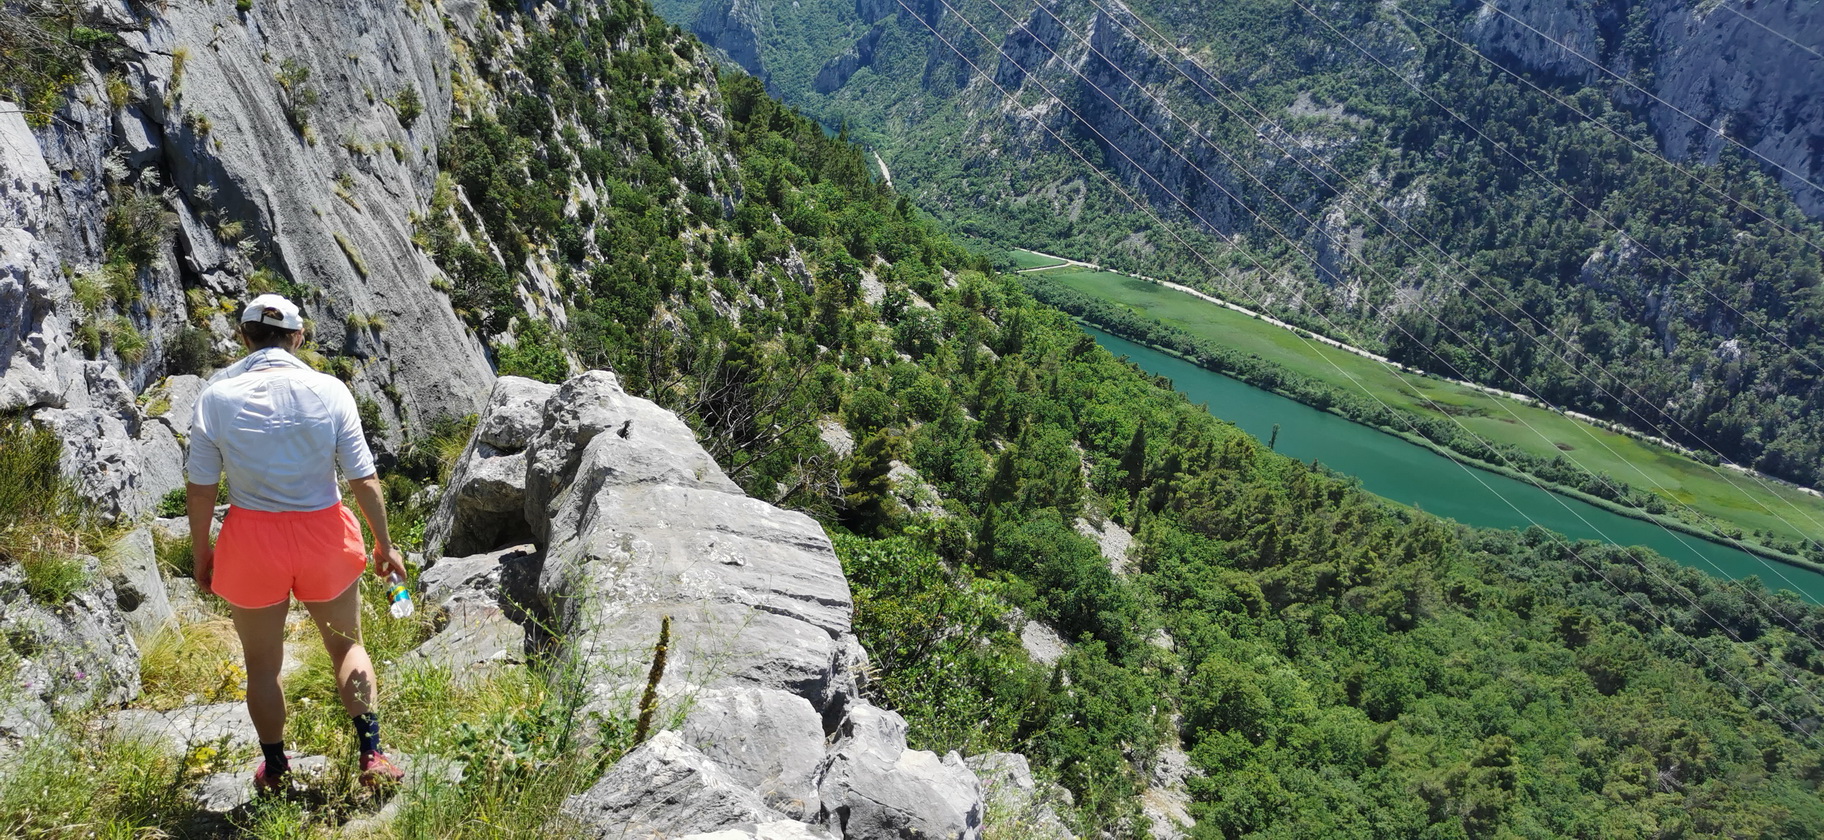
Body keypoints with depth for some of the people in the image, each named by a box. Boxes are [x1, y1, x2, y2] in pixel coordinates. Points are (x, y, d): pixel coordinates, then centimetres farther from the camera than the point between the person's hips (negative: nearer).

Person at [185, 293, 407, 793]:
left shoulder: (217, 396, -7)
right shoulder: (329, 391, -9)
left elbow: (200, 488, -3)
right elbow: (364, 480, -7)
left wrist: (201, 552, 11)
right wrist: (384, 546, 4)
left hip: (251, 537, 0)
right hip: (323, 535, 0)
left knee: (262, 664, 18)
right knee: (347, 645, 21)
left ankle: (275, 771, 32)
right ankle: (370, 758, 17)